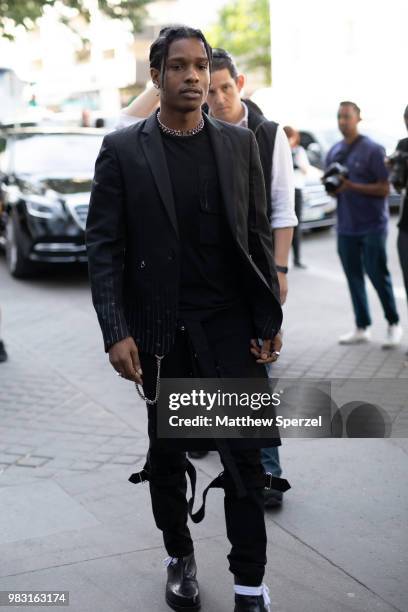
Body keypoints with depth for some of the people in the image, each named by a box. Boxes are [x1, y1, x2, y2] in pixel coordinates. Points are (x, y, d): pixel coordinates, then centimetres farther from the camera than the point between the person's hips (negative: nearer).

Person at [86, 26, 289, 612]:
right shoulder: (122, 149, -1)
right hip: (160, 332, 0)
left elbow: (258, 235, 6)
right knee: (167, 454, 14)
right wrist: (116, 332, -12)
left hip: (231, 327, 1)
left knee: (244, 455, 0)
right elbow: (104, 246, -4)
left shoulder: (240, 144, 4)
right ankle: (180, 557, 35)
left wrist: (270, 320, 1)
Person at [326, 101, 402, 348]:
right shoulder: (334, 151, 11)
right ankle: (362, 328, 17)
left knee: (377, 275, -2)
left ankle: (394, 324, 15)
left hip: (372, 224, -5)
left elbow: (384, 188, -11)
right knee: (354, 277, 8)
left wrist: (352, 187, -21)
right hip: (346, 225, 5)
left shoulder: (373, 149, -8)